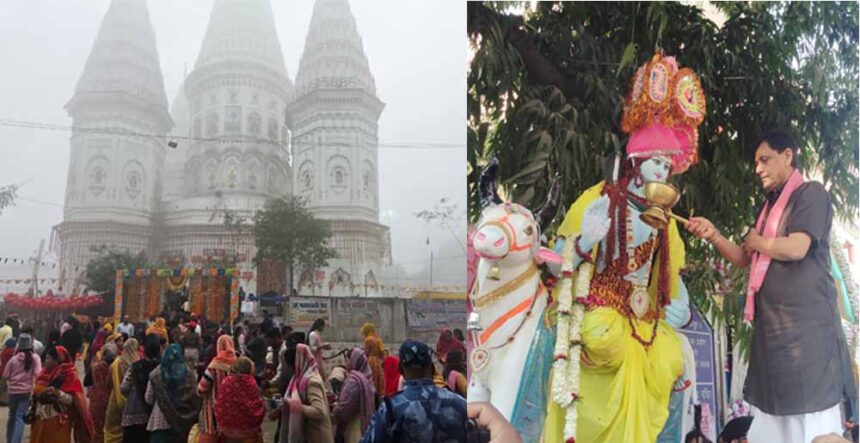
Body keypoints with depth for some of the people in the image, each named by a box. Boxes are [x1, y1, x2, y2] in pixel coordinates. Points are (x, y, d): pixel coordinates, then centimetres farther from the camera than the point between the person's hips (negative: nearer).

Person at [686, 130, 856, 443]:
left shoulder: (811, 193, -5)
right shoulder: (770, 205, 20)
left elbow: (796, 248, -19)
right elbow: (744, 258, 19)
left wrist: (757, 241, -2)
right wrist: (714, 236, 3)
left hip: (805, 320, -8)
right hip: (772, 322, 8)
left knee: (809, 417, -4)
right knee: (773, 414, 9)